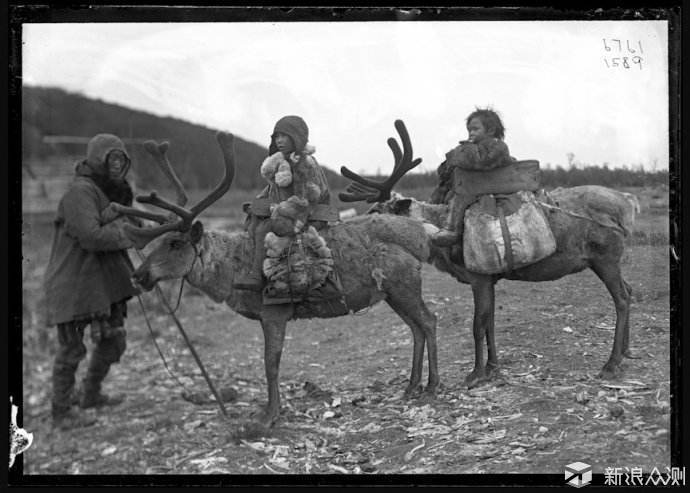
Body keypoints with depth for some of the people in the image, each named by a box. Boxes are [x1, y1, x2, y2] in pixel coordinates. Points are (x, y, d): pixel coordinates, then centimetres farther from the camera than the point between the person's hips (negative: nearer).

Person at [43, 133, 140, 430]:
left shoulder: (112, 191, 14)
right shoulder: (80, 191, -16)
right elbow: (90, 236, -27)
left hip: (104, 281, 9)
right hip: (73, 282, -9)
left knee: (113, 340, 16)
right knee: (71, 348, -3)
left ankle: (90, 394, 35)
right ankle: (61, 412, 8)